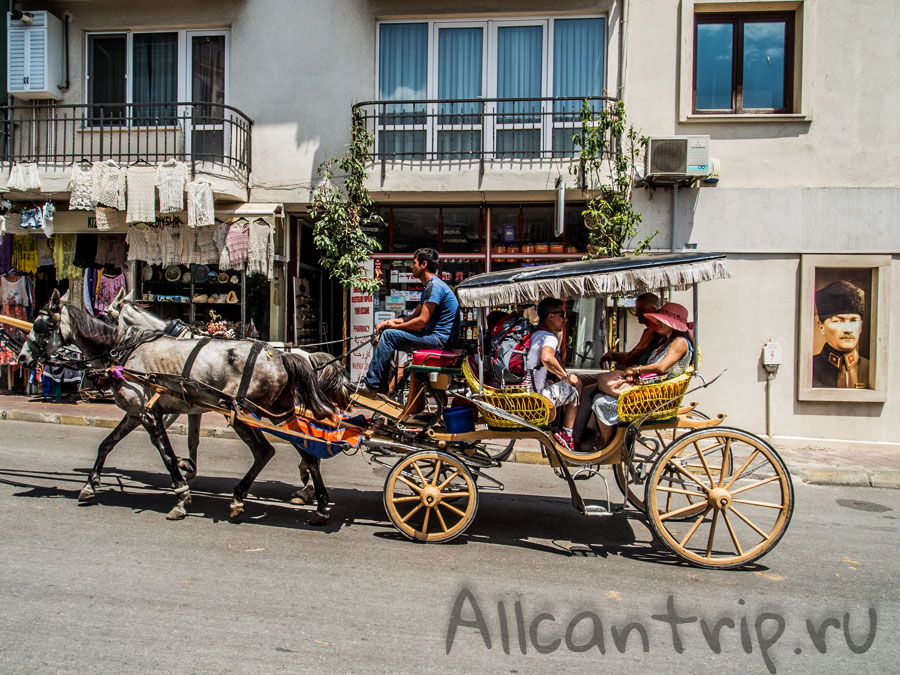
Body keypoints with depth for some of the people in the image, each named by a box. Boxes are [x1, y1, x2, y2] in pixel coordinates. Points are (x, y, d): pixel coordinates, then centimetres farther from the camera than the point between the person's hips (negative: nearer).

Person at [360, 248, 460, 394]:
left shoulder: (435, 286, -15)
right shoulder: (428, 286, 20)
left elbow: (422, 321, -21)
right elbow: (415, 316, 21)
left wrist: (395, 326, -8)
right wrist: (389, 321, 6)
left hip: (440, 339, -11)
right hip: (436, 337, 11)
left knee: (389, 335, -16)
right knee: (386, 332, 13)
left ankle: (372, 384, -10)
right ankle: (381, 385, 9)